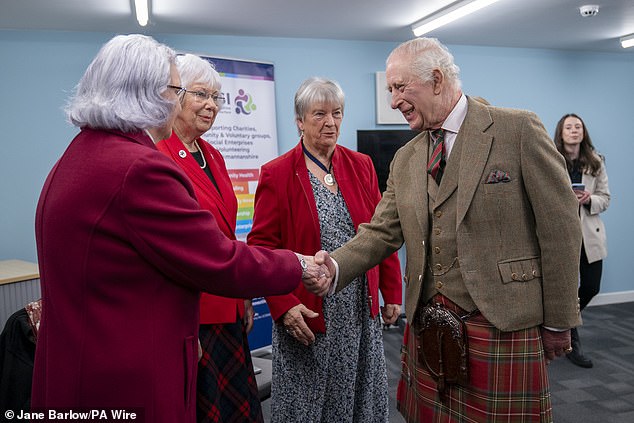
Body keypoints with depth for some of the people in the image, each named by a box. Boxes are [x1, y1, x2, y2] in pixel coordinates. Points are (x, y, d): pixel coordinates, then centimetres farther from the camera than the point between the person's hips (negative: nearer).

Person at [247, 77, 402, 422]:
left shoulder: (362, 166, 6)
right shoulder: (277, 174, -6)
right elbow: (261, 246, -7)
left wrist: (392, 294, 5)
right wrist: (283, 305, -16)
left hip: (361, 314, 4)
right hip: (306, 317, -3)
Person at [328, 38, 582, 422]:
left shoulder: (519, 129, -7)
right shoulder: (405, 159, 9)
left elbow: (559, 228, -6)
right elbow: (381, 233, 6)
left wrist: (557, 322, -4)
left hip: (503, 324, -4)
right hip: (427, 327, 5)